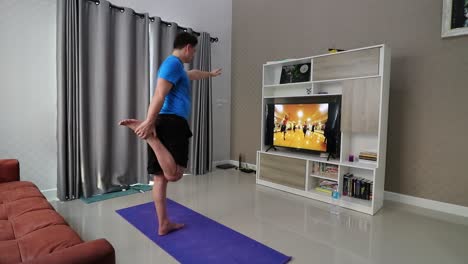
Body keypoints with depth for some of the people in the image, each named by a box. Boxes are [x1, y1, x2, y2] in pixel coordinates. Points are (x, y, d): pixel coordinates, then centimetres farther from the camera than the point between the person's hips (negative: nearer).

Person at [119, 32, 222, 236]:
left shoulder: (176, 67, 29)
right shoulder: (174, 63, -2)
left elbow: (193, 74, 51)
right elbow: (159, 95, -17)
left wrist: (210, 74, 68)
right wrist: (149, 122, -26)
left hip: (164, 124, 10)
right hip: (171, 123, -10)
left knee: (160, 177, 7)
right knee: (174, 174, -21)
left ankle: (164, 225, 16)